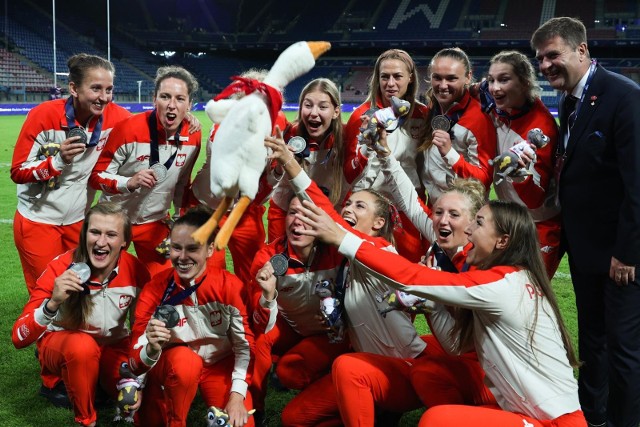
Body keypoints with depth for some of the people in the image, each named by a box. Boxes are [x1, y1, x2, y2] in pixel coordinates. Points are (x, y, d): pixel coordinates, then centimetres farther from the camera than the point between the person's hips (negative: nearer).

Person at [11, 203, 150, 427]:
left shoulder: (135, 270, -19)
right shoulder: (60, 269, -27)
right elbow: (19, 338, -28)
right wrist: (52, 303, -45)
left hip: (113, 345, 3)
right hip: (61, 343, -3)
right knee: (83, 345, -37)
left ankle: (101, 379, 12)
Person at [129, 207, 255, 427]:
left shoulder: (230, 286, -18)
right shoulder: (154, 289, -18)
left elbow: (245, 344, -9)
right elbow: (136, 362, -19)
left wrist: (237, 396, -19)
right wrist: (152, 349, -42)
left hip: (219, 364, 1)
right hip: (172, 366, 0)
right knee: (185, 360, -35)